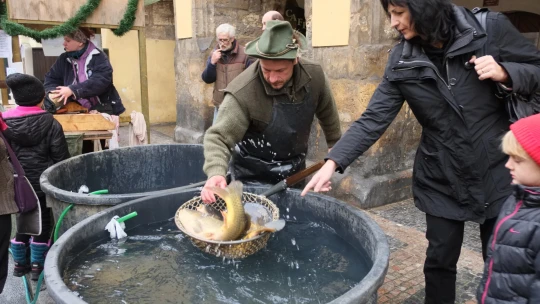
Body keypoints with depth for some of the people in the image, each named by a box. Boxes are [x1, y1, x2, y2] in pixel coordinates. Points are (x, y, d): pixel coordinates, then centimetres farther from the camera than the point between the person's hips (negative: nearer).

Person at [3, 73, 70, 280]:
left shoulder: (5, 122, -3)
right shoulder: (50, 123, -13)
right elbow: (61, 157, -11)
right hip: (43, 183, -3)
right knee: (42, 222, 11)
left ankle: (20, 263, 30)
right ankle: (37, 265, 18)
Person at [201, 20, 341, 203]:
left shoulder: (314, 75, -15)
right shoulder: (243, 92, -31)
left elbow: (327, 112, 2)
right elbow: (218, 136, -30)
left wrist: (335, 146, 14)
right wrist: (216, 173, -48)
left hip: (295, 173, 5)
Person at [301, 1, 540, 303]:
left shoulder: (491, 28, -10)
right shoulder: (401, 62, -7)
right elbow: (373, 120, -11)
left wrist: (504, 72, -22)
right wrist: (333, 162, -21)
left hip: (498, 171, 0)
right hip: (442, 180, 1)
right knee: (440, 260, 11)